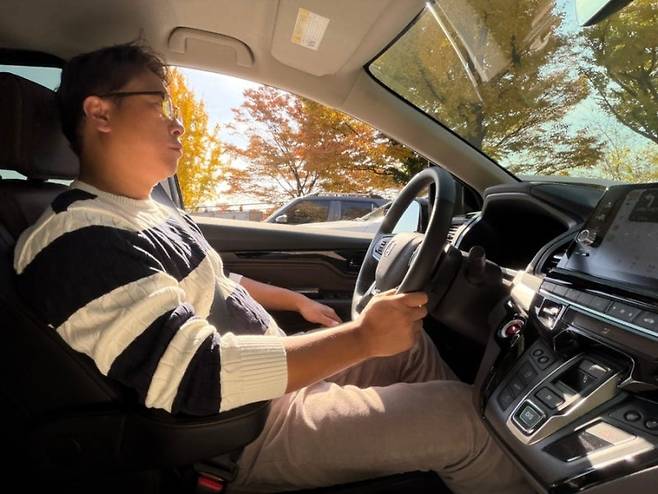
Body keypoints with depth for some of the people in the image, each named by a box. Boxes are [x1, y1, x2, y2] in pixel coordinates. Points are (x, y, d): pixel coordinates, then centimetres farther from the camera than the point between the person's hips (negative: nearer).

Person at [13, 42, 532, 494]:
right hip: (244, 432, -9)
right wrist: (360, 337, -28)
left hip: (272, 380, 9)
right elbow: (201, 377, -32)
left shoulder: (151, 213, 8)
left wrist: (296, 300, 22)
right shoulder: (77, 241, -24)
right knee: (460, 413, -11)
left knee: (412, 340, 13)